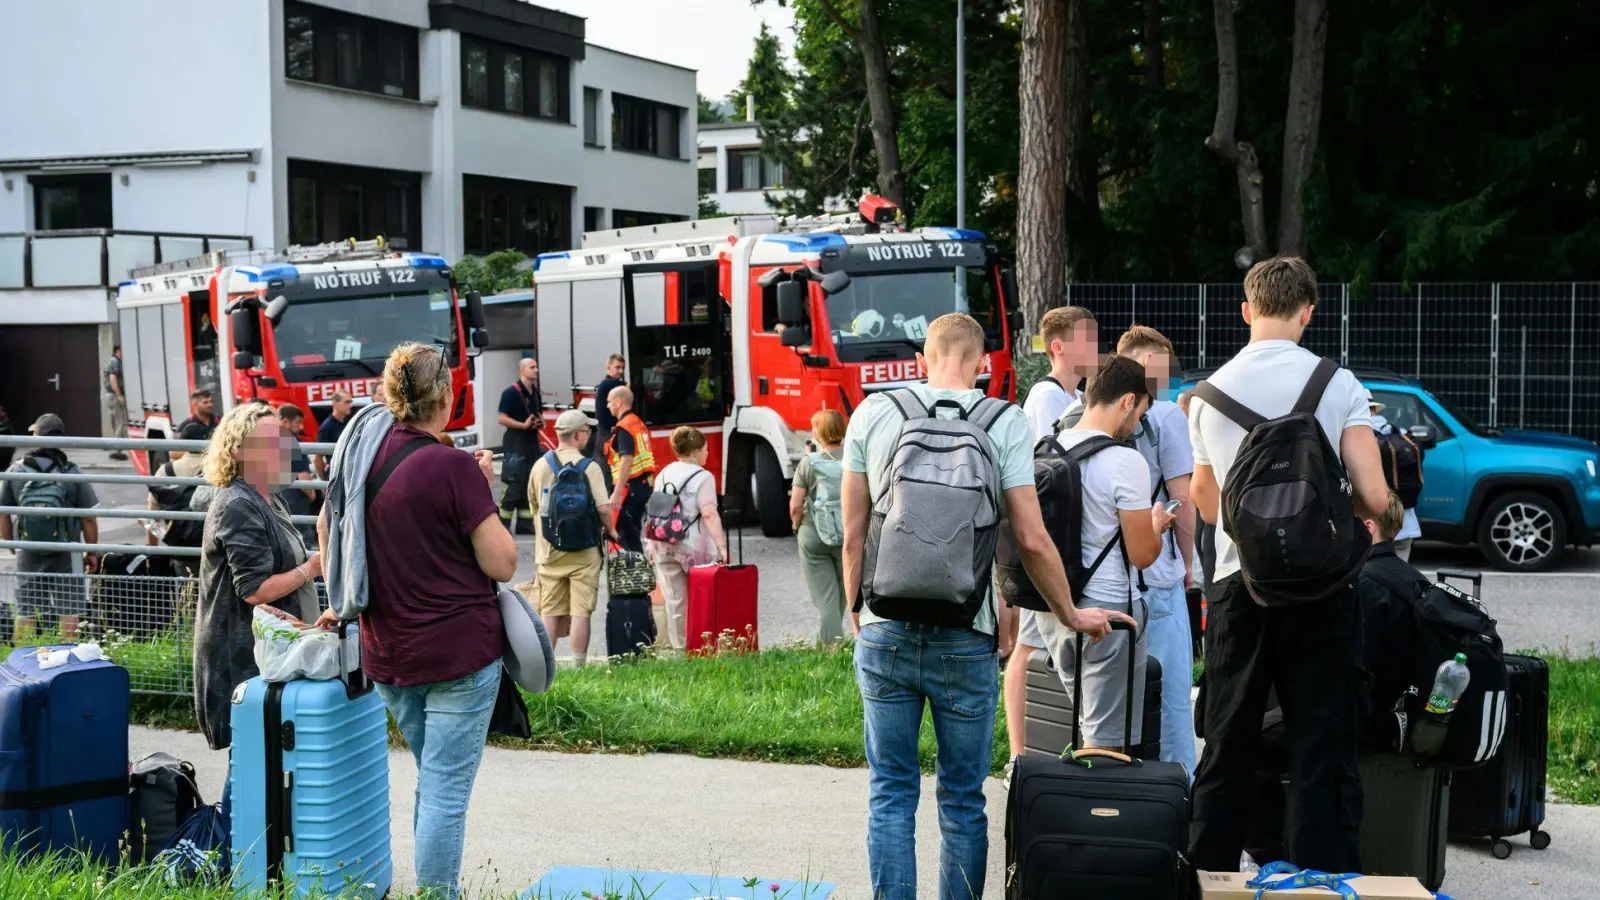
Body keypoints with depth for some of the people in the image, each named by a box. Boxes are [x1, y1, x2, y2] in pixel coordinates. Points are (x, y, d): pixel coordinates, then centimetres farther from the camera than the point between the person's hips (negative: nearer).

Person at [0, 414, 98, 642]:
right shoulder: (72, 473, -12)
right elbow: (88, 519, -10)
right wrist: (91, 552, 3)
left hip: (28, 555, 2)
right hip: (66, 555, -2)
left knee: (25, 613, 13)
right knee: (69, 612, 6)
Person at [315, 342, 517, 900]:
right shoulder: (454, 467, -16)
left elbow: (326, 528, 18)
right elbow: (502, 564, -12)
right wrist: (488, 493, -1)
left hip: (387, 654, 7)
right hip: (461, 652, -7)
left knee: (433, 782, 22)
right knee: (446, 790, -1)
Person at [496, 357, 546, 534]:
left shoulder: (535, 392, 13)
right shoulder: (511, 392, -11)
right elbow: (501, 418, -16)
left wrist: (541, 422, 3)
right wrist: (523, 425, -23)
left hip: (532, 442, 8)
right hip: (516, 443, -8)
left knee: (530, 485, 9)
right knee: (513, 486, -10)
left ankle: (525, 525, 16)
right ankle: (502, 525, -4)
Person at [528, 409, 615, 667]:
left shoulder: (540, 465, 4)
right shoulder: (589, 467, -10)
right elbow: (603, 508, -15)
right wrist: (609, 530, 3)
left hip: (549, 550, 4)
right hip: (583, 550, -4)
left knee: (549, 612, 9)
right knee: (580, 611, 0)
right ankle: (578, 665, 0)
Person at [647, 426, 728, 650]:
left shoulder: (664, 474, 10)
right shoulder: (703, 477, -9)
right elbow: (709, 515, -17)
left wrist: (652, 543, 19)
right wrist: (721, 546, -20)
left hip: (664, 546, 5)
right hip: (693, 547, -5)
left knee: (675, 601, 7)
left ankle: (679, 647, 8)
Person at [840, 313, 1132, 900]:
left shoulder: (874, 413, 2)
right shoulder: (1005, 424, -2)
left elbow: (853, 535, 5)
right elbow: (1031, 540, -3)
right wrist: (1072, 614, 11)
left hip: (885, 632, 1)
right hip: (965, 641, -1)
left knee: (890, 795, 10)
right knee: (962, 800, 11)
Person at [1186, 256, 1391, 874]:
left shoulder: (1209, 393, 4)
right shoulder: (1337, 385, -6)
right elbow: (1374, 497, -11)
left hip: (1237, 588, 3)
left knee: (1225, 753, 13)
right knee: (1320, 758, 2)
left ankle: (1208, 877, 17)